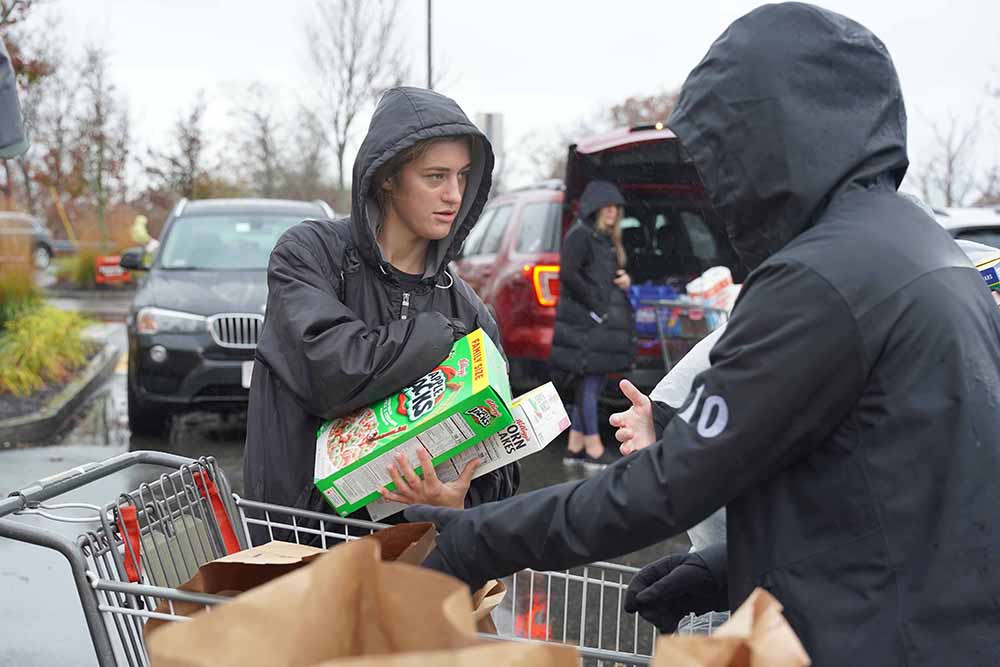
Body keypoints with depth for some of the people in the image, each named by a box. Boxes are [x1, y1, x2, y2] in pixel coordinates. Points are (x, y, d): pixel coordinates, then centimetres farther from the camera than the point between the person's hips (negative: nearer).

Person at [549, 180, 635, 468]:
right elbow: (568, 274, -18)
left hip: (607, 323, 9)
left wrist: (625, 280, 7)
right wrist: (595, 305, -17)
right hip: (586, 323, -9)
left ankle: (575, 446, 16)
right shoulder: (580, 235, -8)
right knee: (589, 381, -5)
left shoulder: (607, 239, 21)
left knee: (590, 383, 10)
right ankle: (594, 449, -1)